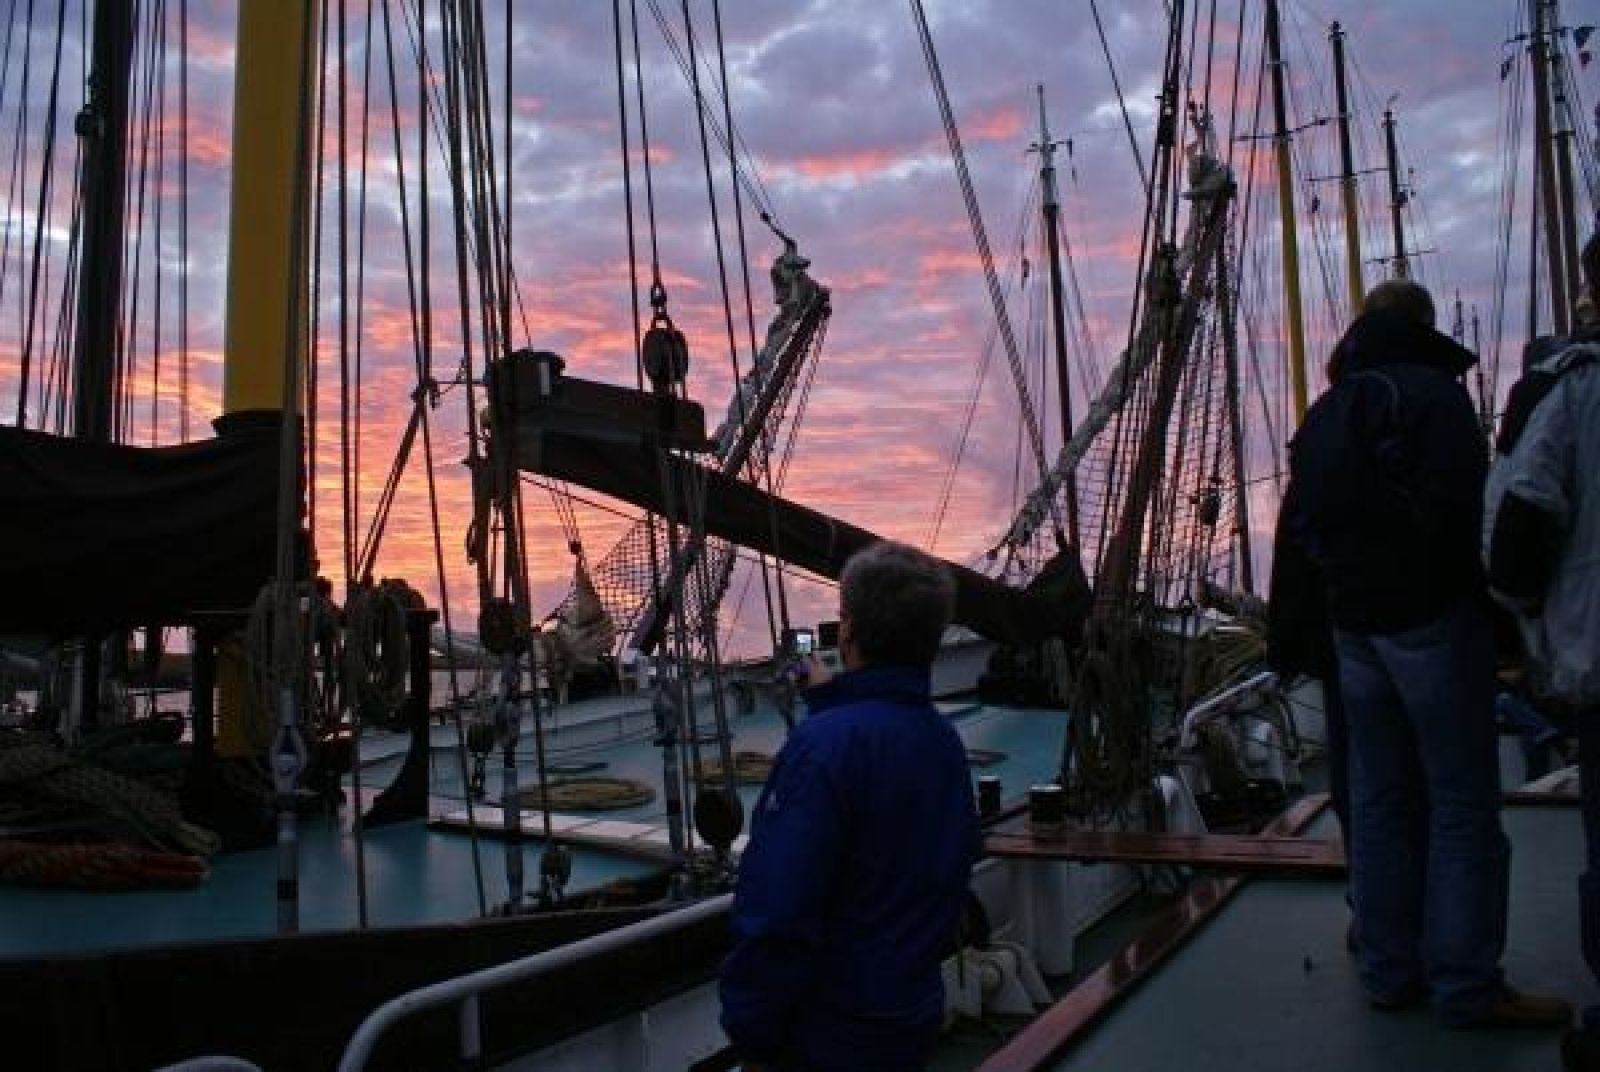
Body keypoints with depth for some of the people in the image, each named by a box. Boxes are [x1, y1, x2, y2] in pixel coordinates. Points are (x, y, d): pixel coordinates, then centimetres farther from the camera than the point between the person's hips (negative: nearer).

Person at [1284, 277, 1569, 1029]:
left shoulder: (1324, 412, 14)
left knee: (1379, 800, 11)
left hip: (1354, 625, 7)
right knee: (1462, 804, -1)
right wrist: (1483, 589, -3)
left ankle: (1389, 971, 17)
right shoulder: (1433, 390, -8)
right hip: (1433, 619, -7)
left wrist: (1345, 581, 14)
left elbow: (1302, 521, 13)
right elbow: (1462, 505, -17)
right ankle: (1467, 987, 3)